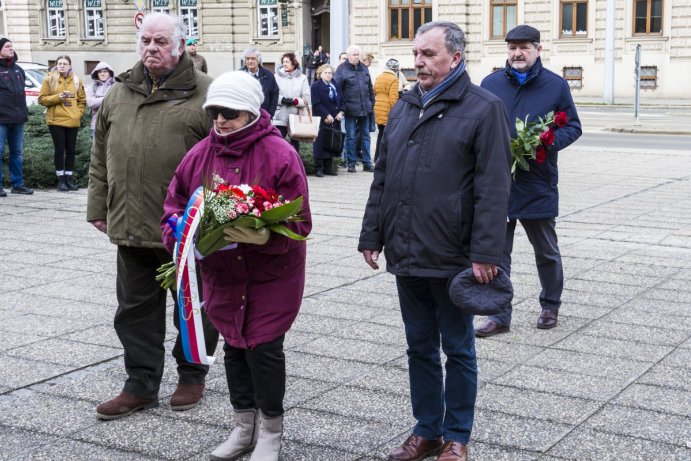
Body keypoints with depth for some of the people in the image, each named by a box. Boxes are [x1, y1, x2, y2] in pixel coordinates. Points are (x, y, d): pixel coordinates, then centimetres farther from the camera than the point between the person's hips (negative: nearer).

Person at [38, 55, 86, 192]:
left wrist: (78, 113, 1)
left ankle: (69, 178, 13)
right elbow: (42, 99, 0)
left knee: (71, 150, 5)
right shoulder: (49, 80, 2)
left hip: (73, 121, 3)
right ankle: (61, 180, 2)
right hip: (56, 120, -3)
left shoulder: (76, 81, 11)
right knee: (60, 150, -3)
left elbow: (82, 100, 16)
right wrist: (57, 97, -13)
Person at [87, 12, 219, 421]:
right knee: (136, 309, 11)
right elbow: (101, 156, 15)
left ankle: (192, 376, 28)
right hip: (131, 225, 5)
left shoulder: (204, 94, -7)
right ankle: (141, 385, 22)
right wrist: (98, 207, 11)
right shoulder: (119, 94, 11)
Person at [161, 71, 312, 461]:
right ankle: (245, 425, 31)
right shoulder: (201, 154, 0)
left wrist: (265, 238, -34)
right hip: (221, 271, 5)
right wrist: (179, 234, -11)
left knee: (265, 348, -1)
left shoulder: (280, 155, -16)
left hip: (272, 273, -5)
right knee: (234, 346, 14)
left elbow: (298, 223, -17)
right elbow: (175, 204, 9)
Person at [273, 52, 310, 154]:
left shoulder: (302, 78, 3)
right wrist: (283, 100, -20)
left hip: (296, 118, 1)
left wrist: (294, 101, -17)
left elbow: (307, 99, -3)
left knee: (295, 144, 12)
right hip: (280, 117, -1)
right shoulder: (277, 76, 1)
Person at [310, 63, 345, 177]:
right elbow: (316, 104, -12)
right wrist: (327, 115, -17)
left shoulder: (335, 86, 18)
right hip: (322, 121, -6)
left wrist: (341, 112, -1)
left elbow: (341, 101, 18)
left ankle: (328, 168, 14)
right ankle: (319, 168, -1)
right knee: (321, 144, -6)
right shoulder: (315, 86, -3)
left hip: (334, 120, 6)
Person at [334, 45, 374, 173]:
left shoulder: (364, 69, 10)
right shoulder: (342, 70, -7)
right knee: (351, 136, 1)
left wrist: (371, 103, 12)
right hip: (351, 109, -5)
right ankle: (351, 163, 10)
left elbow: (370, 88, 17)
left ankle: (367, 163, 16)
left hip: (365, 109, 5)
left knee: (365, 136, 9)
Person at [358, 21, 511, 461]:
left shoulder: (484, 108, -7)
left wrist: (485, 253, -18)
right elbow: (382, 178, 17)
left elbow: (493, 188, -13)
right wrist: (372, 235, 12)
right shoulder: (403, 108, 13)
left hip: (453, 259, -6)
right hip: (407, 256, 6)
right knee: (420, 348, 15)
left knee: (458, 350, 8)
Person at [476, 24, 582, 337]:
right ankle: (499, 315, 14)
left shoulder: (556, 85, 0)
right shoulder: (491, 83, 5)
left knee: (546, 252, 14)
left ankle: (550, 306, 33)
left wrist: (549, 141, -16)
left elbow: (573, 127, 5)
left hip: (538, 186, -1)